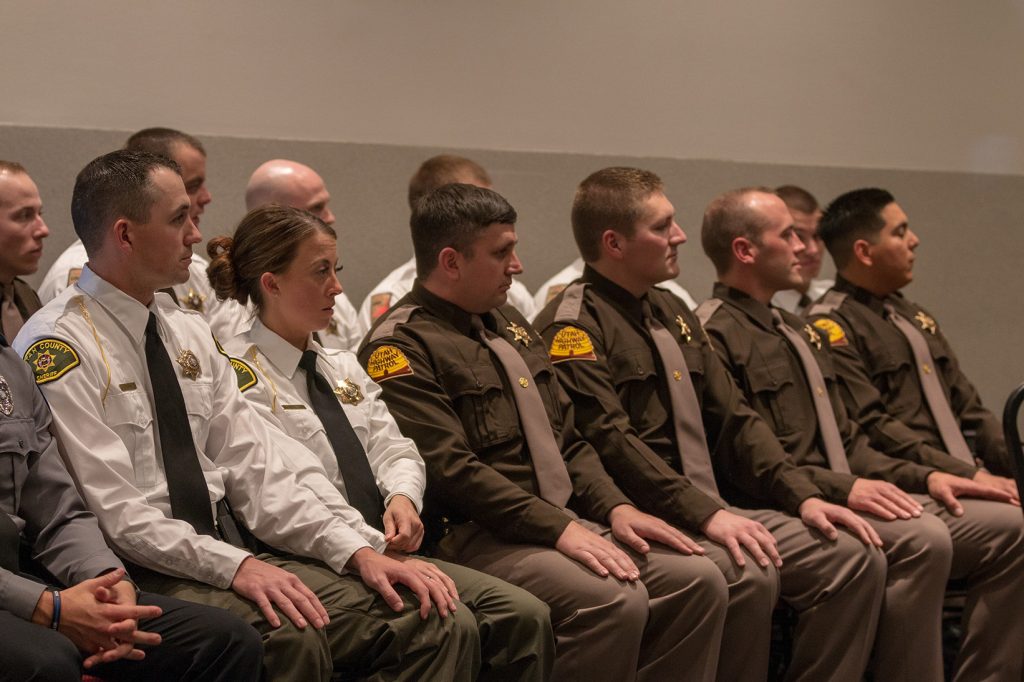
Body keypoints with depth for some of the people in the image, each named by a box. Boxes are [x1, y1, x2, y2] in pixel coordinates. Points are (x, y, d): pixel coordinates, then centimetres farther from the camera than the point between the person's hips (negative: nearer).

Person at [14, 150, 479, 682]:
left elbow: (253, 468, 10)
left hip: (229, 550, 7)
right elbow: (111, 511, -16)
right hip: (143, 573, -7)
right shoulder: (58, 348, -8)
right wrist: (234, 567, -25)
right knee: (292, 638, -36)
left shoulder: (188, 332, 15)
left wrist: (355, 553, -3)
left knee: (443, 626, -10)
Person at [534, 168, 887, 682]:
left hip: (713, 508, 8)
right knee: (747, 574, -33)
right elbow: (611, 443, -19)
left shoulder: (672, 313, 19)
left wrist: (803, 497, 3)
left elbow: (732, 418, 15)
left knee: (856, 559, -6)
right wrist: (705, 514, -25)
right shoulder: (573, 326, -8)